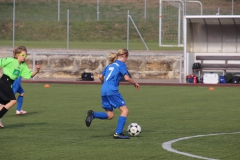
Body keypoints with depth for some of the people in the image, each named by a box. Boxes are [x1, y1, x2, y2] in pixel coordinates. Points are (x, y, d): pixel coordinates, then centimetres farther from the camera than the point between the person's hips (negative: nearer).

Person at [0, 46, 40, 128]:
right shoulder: (11, 60, -11)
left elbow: (30, 75, 9)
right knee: (13, 101, -15)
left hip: (9, 84, 8)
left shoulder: (23, 66, 11)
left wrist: (37, 71, -7)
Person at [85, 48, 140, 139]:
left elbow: (100, 76, 24)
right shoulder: (121, 64, 0)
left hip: (104, 91, 8)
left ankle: (93, 114, -12)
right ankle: (118, 133, -10)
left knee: (110, 115, 11)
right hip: (112, 91, -8)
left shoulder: (111, 65, 22)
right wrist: (135, 83, 4)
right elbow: (126, 78, -12)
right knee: (124, 110, -1)